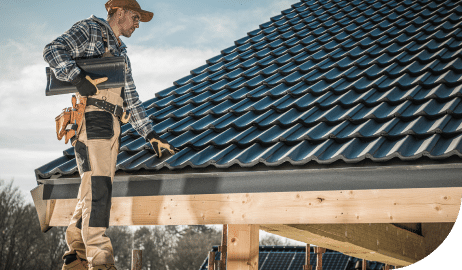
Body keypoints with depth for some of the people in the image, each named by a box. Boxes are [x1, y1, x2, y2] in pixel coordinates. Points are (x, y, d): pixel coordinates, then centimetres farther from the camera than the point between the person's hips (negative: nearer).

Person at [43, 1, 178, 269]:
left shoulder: (121, 54, 30)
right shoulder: (89, 29, 7)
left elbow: (131, 100, 29)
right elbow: (53, 50, -9)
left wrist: (151, 135, 22)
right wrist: (79, 78, -23)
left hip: (111, 125, 9)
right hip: (92, 117, -9)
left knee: (94, 190, 5)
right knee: (98, 187, -18)